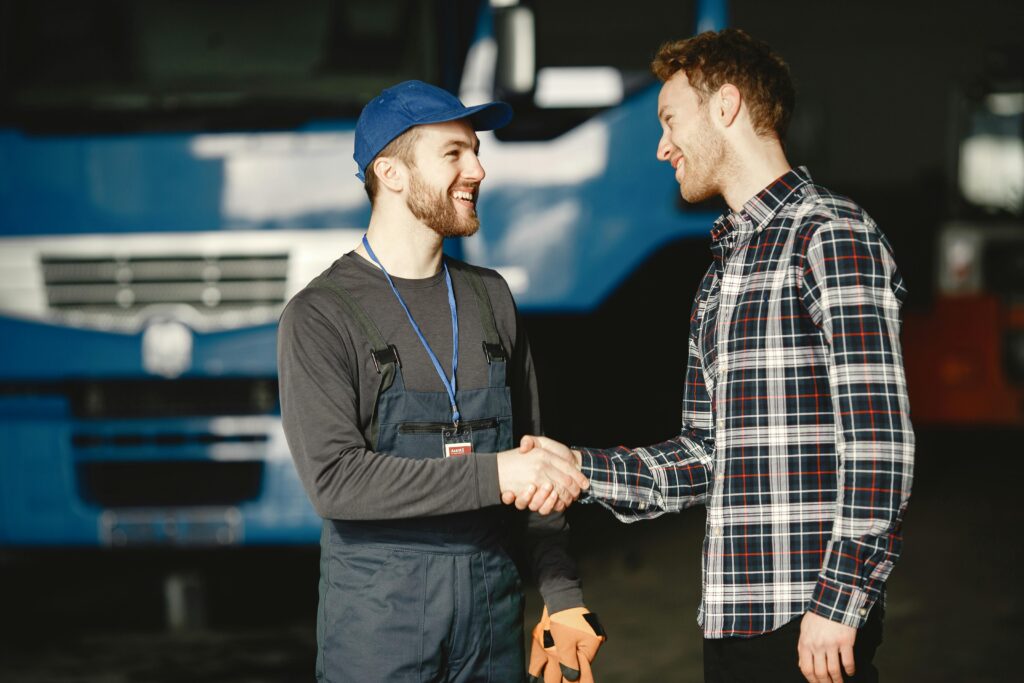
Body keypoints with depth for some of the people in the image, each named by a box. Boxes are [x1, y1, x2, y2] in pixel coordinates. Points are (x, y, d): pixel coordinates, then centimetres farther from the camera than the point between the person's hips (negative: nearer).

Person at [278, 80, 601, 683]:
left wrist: (563, 596, 8)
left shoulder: (490, 298, 10)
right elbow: (335, 479, -18)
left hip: (493, 605, 5)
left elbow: (534, 461, 14)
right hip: (379, 614, -5)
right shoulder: (320, 317, -7)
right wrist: (491, 475, -22)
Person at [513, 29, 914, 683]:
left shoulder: (833, 235, -8)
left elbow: (878, 439, -15)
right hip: (732, 621, 8)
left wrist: (839, 602, -19)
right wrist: (579, 465, 8)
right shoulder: (719, 277, 20)